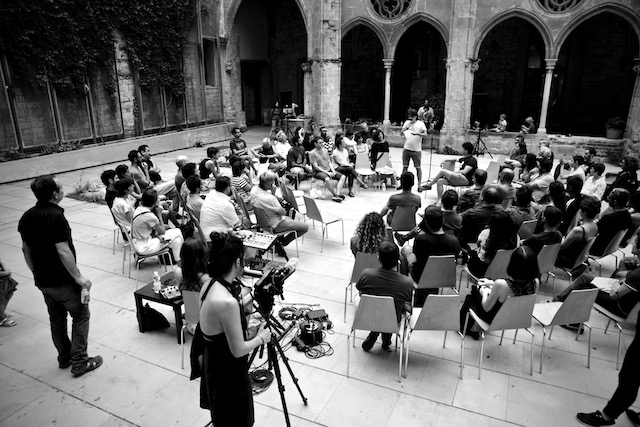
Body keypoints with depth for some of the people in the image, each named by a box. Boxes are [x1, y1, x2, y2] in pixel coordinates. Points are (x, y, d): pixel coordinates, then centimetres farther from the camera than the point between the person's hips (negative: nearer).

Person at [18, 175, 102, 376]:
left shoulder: (26, 217, 3)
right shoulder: (56, 216, -23)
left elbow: (26, 249, 11)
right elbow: (63, 252, -25)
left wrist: (37, 272, 22)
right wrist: (79, 278, -18)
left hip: (42, 281, 8)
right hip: (63, 281, -8)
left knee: (56, 318, 21)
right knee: (80, 316, 7)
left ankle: (64, 358, 34)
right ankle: (79, 362, 11)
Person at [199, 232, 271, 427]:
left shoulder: (211, 285, -6)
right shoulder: (227, 302, -34)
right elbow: (238, 350, -23)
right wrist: (261, 338, -8)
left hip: (215, 366, 8)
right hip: (228, 374, -8)